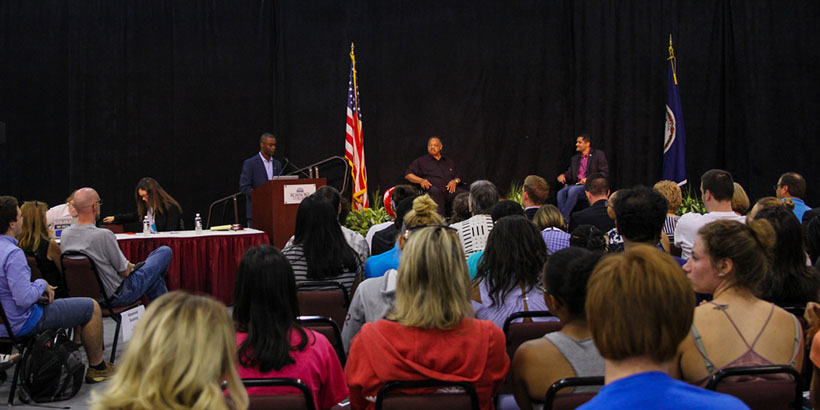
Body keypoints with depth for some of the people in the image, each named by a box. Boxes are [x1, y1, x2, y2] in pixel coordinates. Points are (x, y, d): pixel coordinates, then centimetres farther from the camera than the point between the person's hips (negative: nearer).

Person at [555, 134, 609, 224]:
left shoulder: (598, 155, 5)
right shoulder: (575, 158, 24)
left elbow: (604, 173, -2)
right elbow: (570, 173, 22)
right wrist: (563, 176, -3)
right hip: (576, 185, 6)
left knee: (573, 190, -34)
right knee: (561, 192, -26)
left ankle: (562, 219, -32)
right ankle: (565, 221, -31)